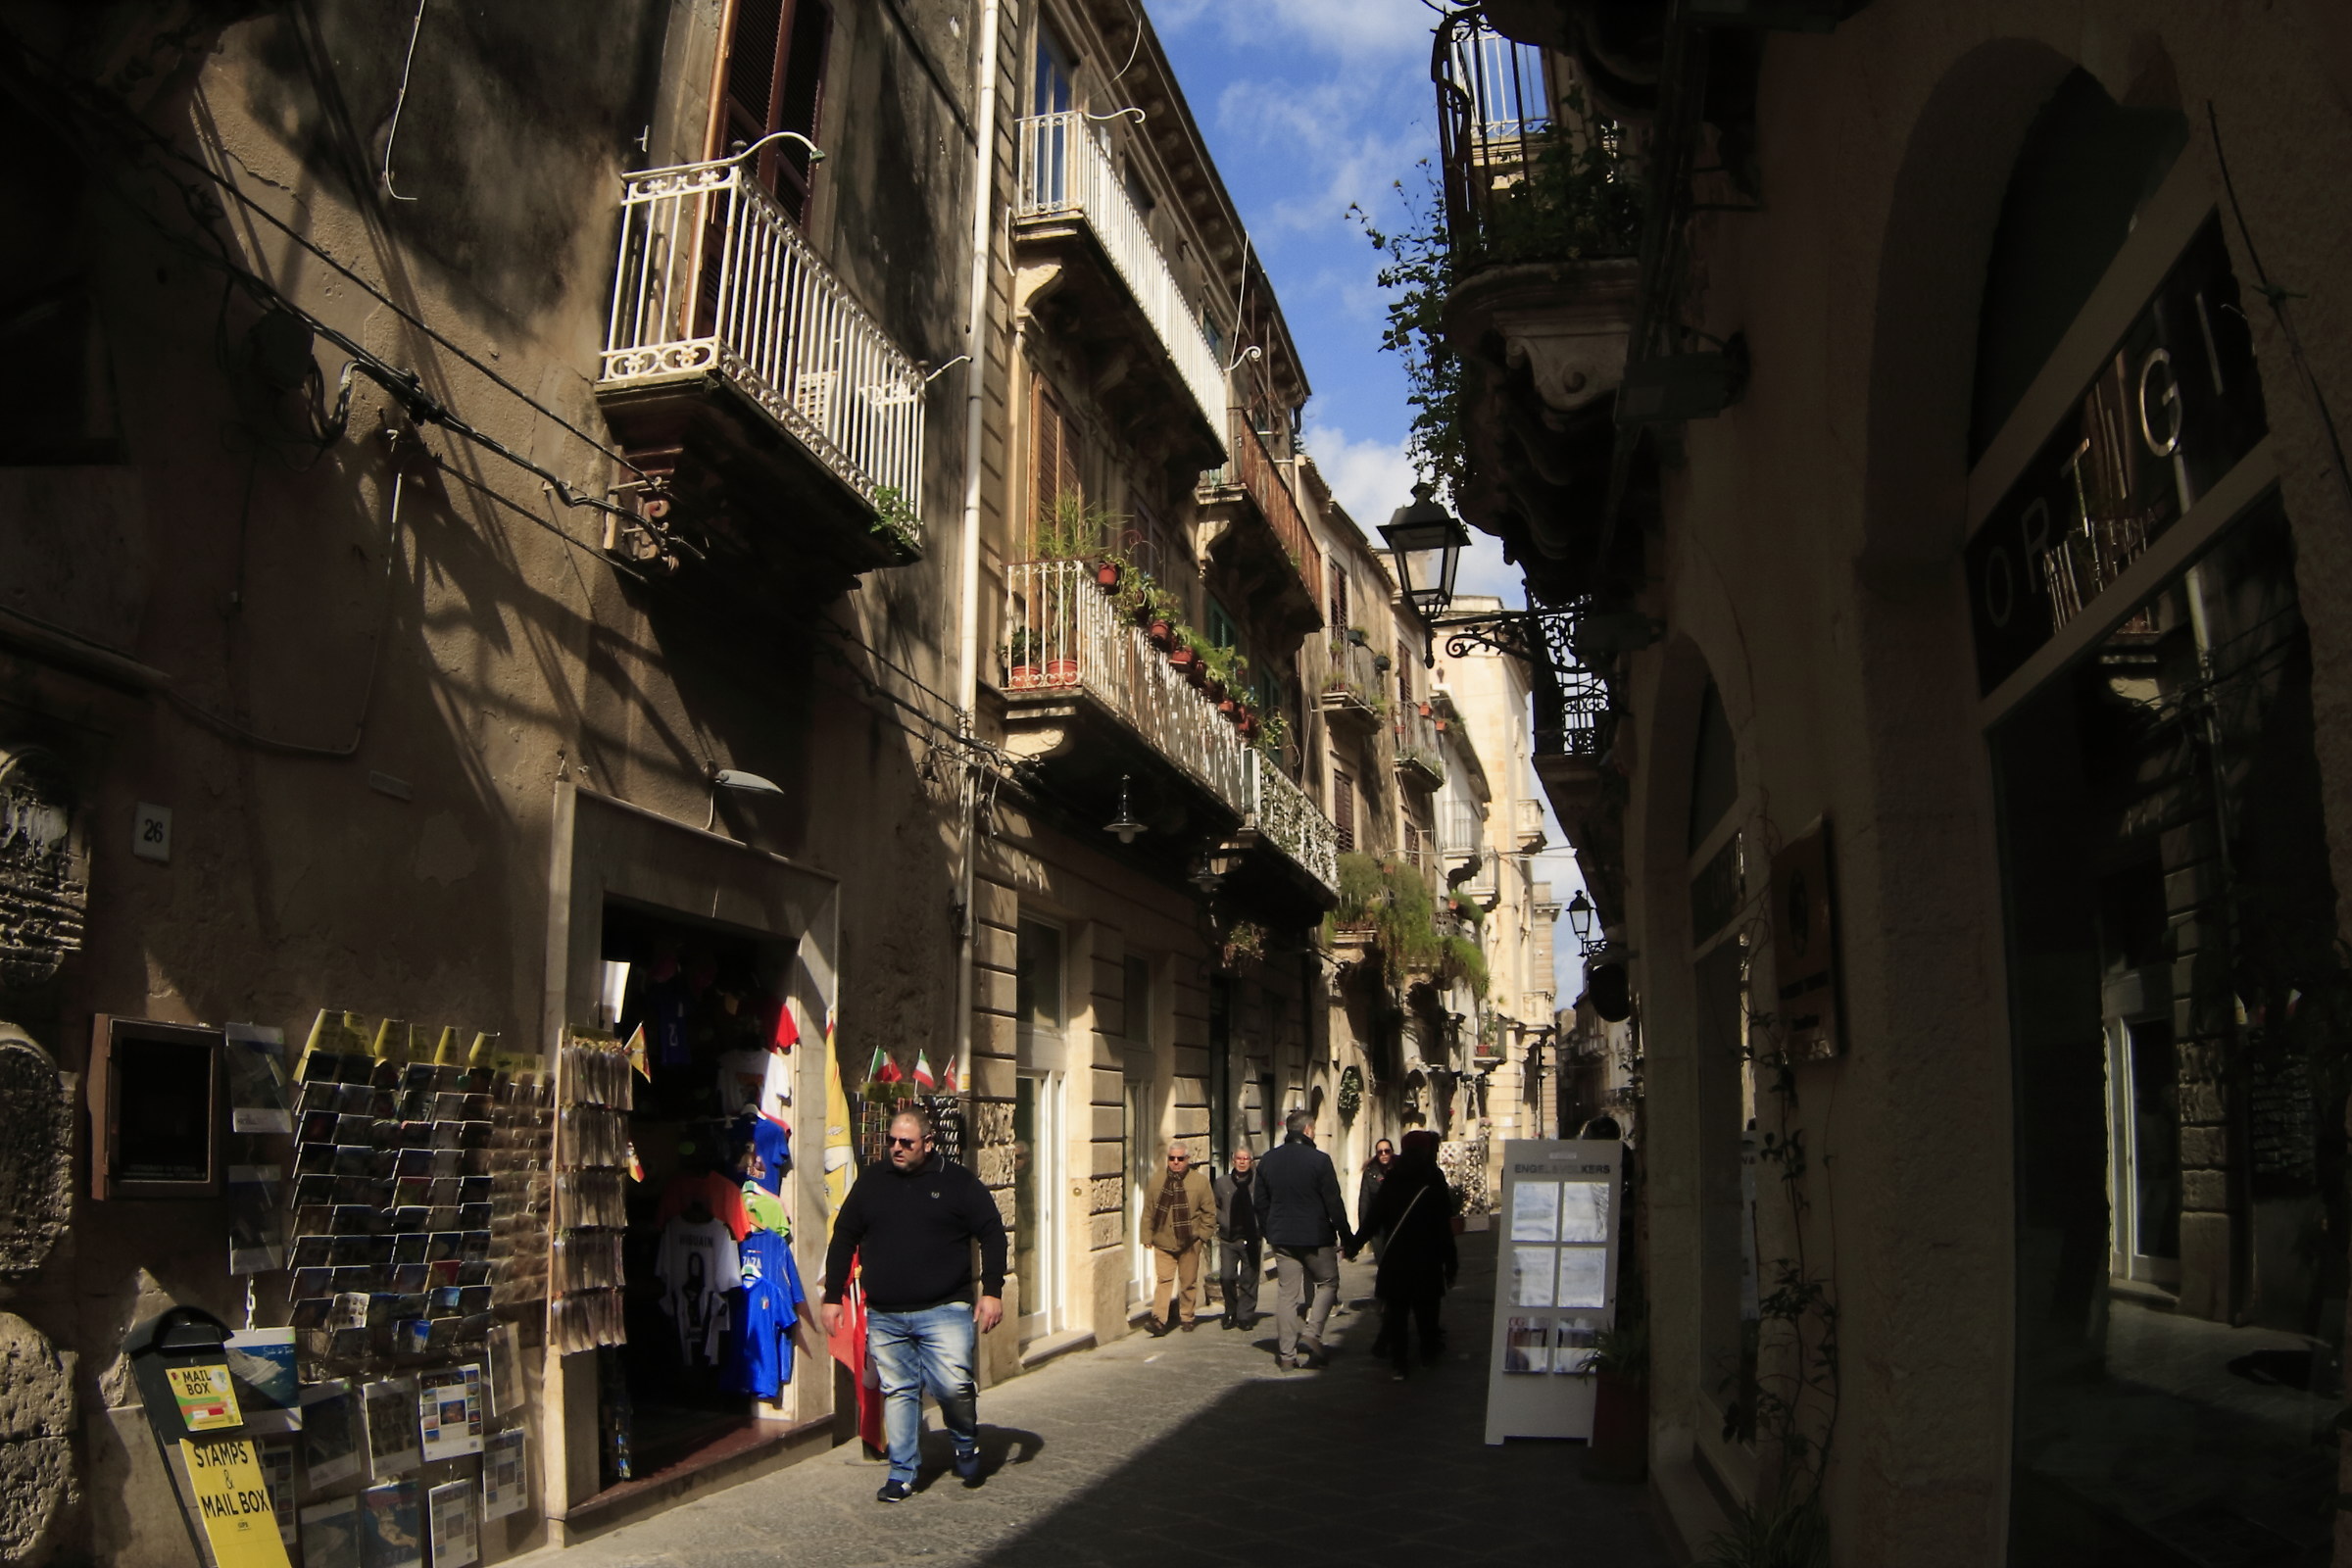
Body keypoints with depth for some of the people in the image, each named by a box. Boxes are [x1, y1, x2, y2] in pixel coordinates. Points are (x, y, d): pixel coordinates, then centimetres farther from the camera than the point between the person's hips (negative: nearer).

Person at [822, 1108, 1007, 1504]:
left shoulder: (957, 1182, 1)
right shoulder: (871, 1181, 9)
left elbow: (992, 1233, 3)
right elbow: (843, 1238, 14)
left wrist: (992, 1291, -5)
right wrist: (833, 1297, 11)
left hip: (944, 1311, -3)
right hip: (883, 1316, 3)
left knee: (953, 1385, -13)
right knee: (898, 1392, 6)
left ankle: (966, 1445, 16)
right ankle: (902, 1474, 19)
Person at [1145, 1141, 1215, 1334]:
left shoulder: (1200, 1181, 1)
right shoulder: (1157, 1181, 6)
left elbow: (1209, 1211, 4)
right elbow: (1148, 1210, 10)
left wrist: (1203, 1234, -2)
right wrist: (1148, 1235, 4)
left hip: (1189, 1242, 0)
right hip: (1163, 1241, 0)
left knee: (1188, 1282, 8)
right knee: (1164, 1279, -9)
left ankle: (1187, 1318, 22)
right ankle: (1159, 1319, -14)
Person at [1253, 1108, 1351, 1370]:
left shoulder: (1268, 1161, 5)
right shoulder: (1319, 1160, -12)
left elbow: (1260, 1202, 12)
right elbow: (1333, 1203, -11)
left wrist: (1267, 1232, 23)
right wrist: (1345, 1235, -2)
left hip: (1281, 1238, 5)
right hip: (1316, 1237, -5)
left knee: (1286, 1293, 7)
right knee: (1327, 1282, 14)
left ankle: (1286, 1353, 7)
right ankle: (1311, 1333, -3)